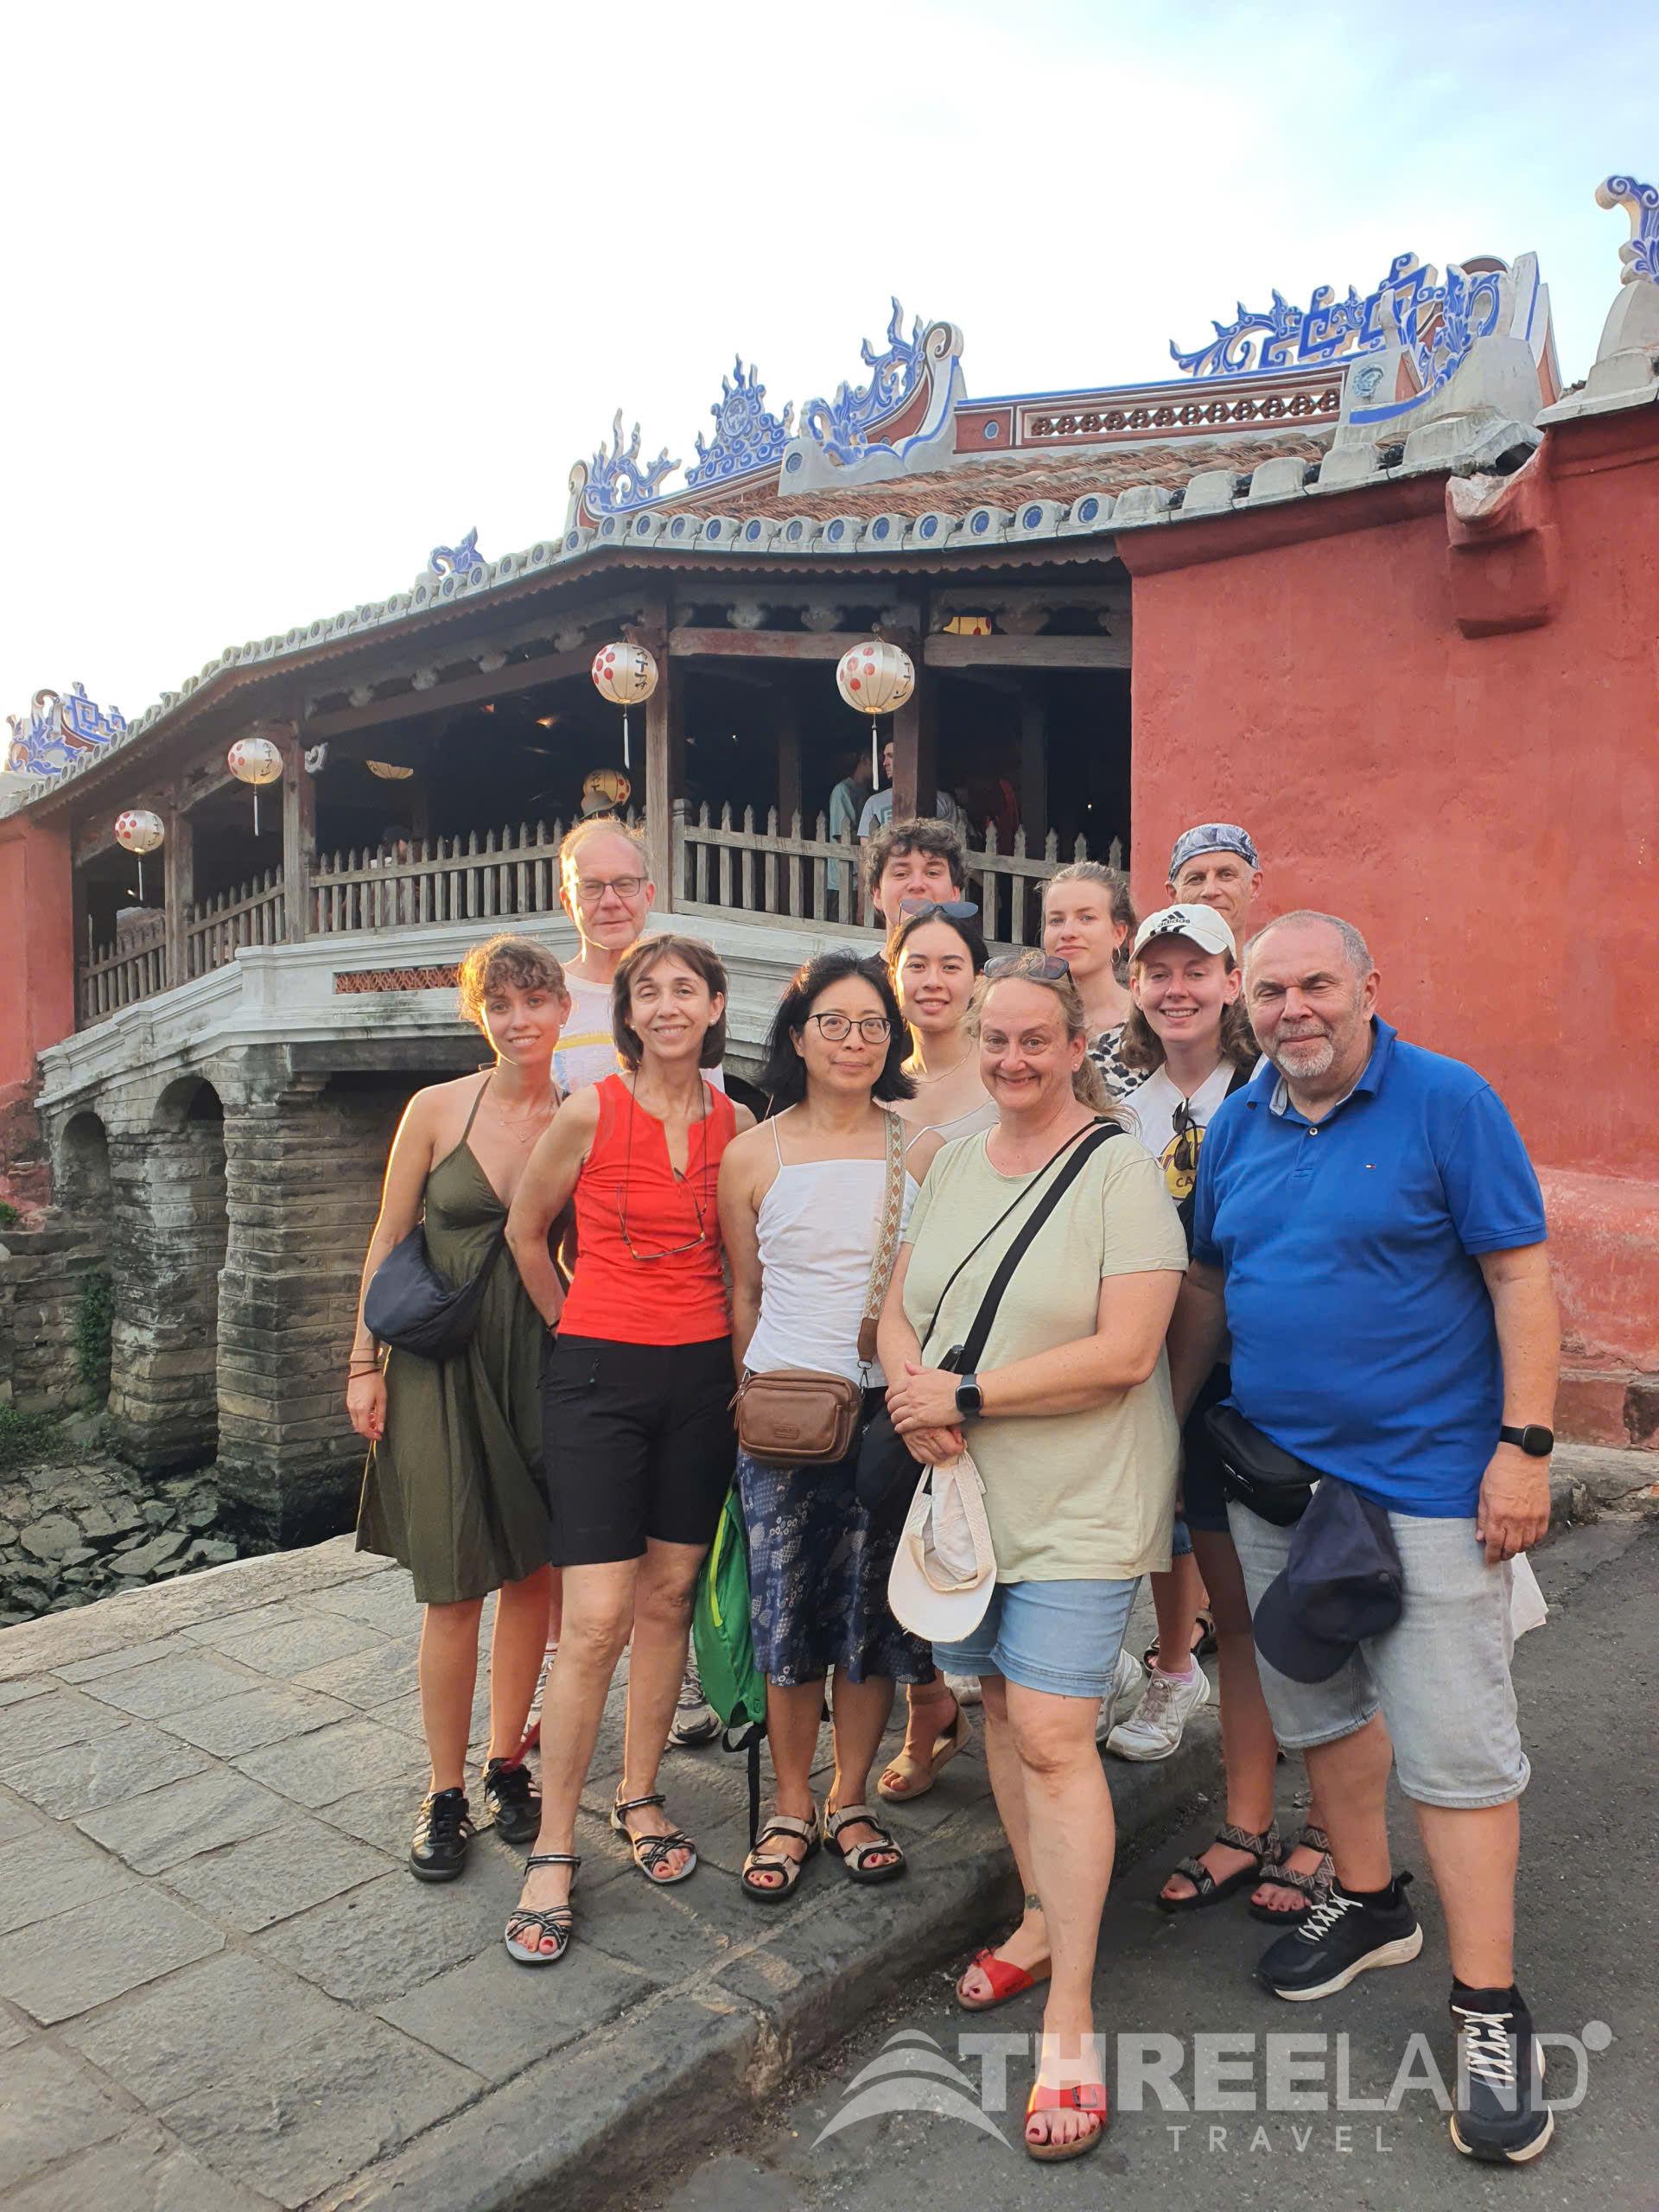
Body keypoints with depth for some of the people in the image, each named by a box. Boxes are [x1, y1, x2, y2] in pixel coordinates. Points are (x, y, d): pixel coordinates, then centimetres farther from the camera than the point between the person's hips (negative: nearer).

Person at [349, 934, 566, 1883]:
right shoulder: (438, 1108, -3)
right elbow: (389, 1239, 3)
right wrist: (365, 1363, 1)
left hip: (542, 1365, 2)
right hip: (441, 1364, -1)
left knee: (532, 1573, 8)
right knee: (454, 1586, 1)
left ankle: (508, 1766, 28)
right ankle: (446, 1794, 18)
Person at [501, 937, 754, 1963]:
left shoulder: (737, 1123, 3)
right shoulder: (591, 1112, -8)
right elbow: (526, 1232, 4)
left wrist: (732, 1342, 11)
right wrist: (585, 1331, 9)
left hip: (701, 1377, 4)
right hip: (600, 1377, -3)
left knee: (669, 1597, 12)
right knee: (597, 1619, -5)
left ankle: (639, 1797, 31)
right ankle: (553, 1852, 11)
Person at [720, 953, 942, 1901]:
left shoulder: (921, 1146, 2)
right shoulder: (753, 1157, 2)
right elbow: (745, 1296, 9)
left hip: (890, 1406, 1)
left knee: (872, 1611, 9)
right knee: (787, 1615, 6)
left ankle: (851, 1799, 30)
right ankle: (792, 1809, 27)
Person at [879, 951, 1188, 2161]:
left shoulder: (1122, 1168, -13)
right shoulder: (956, 1161, 8)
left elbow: (1126, 1350, -20)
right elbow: (900, 1307, 10)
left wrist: (965, 1397, -18)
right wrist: (915, 1398, -11)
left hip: (1079, 1502, -6)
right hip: (965, 1485, 6)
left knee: (1052, 1733, -7)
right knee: (1003, 1703, 16)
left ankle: (1072, 2024, 8)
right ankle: (1044, 1920, 37)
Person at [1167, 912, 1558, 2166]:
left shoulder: (1448, 1102, -10)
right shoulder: (1238, 1124, 6)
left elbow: (1521, 1276, -11)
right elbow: (1207, 1288, 12)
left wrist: (1524, 1446, -16)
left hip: (1430, 1482, -5)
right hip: (1276, 1468, 6)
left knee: (1455, 1743, 0)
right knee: (1321, 1705, 18)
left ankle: (1489, 2010, 18)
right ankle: (1370, 1905, 41)